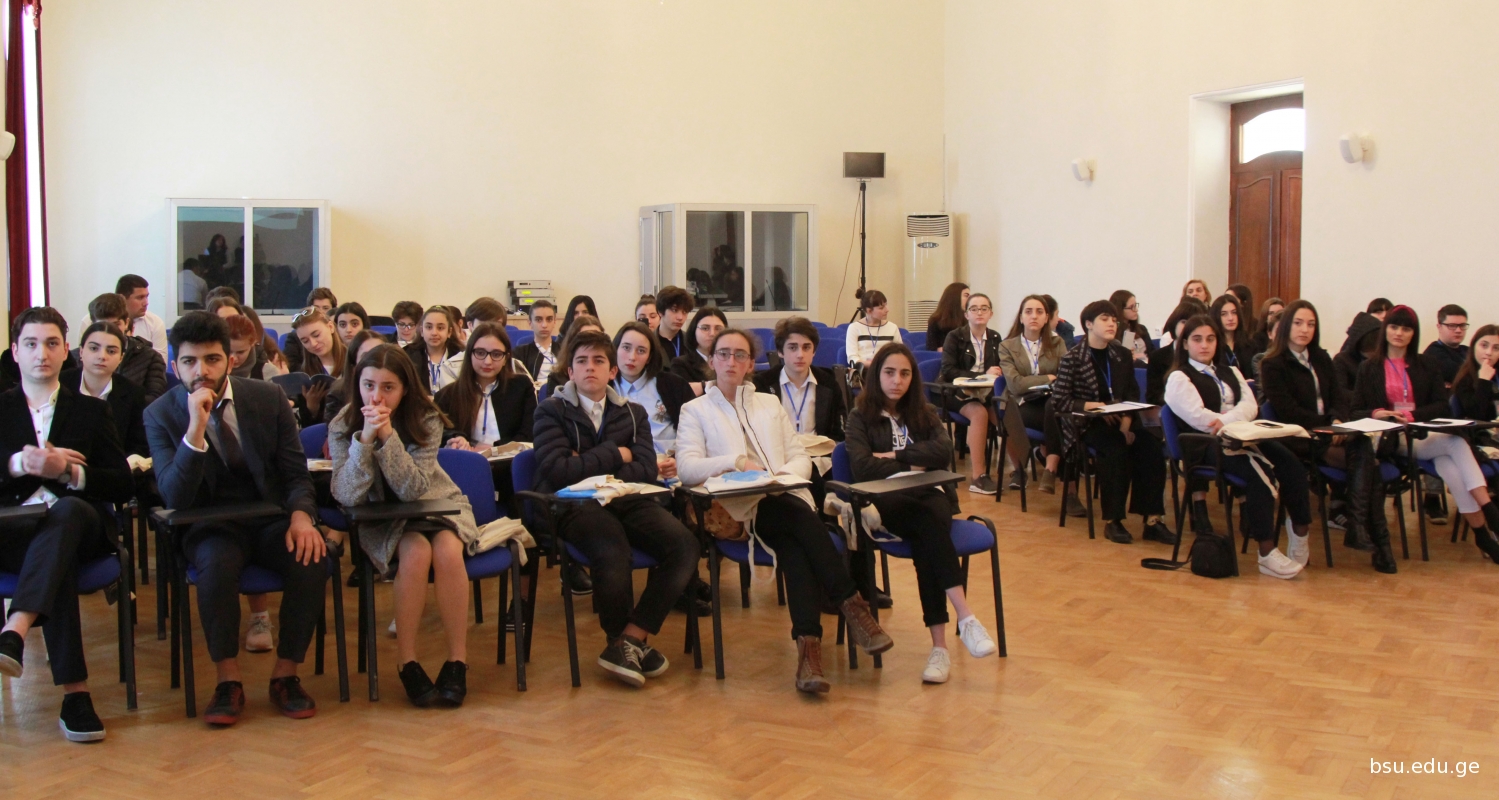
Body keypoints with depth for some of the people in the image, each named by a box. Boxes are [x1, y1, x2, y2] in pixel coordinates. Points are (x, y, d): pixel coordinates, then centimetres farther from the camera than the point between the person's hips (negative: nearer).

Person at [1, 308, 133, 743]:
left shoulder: (92, 411, 21)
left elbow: (123, 486, 9)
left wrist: (69, 472, -9)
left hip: (79, 524, 0)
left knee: (67, 510, -38)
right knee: (59, 560, -37)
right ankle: (74, 693, -40)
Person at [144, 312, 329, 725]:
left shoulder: (269, 397, -1)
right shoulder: (161, 414, -5)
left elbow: (296, 473, 4)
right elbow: (175, 499, -15)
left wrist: (301, 516, -19)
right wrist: (195, 430, -28)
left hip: (273, 519, 1)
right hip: (212, 526, -1)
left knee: (312, 560, -29)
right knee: (217, 564, -35)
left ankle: (285, 675, -10)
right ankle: (228, 681, -17)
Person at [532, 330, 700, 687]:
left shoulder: (633, 414, 21)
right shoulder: (551, 411, 10)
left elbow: (647, 470, 5)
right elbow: (556, 471, -6)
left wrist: (589, 468, -5)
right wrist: (615, 455, 0)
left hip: (628, 501, 4)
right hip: (578, 506, -4)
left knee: (685, 545, -26)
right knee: (613, 553, -37)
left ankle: (630, 639, -15)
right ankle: (627, 641, -8)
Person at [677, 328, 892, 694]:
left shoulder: (770, 404, 26)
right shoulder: (695, 410, 14)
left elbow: (802, 459, 18)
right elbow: (686, 467, -3)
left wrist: (786, 474, -6)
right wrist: (738, 462, -17)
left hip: (788, 500, 3)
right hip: (740, 511, -3)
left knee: (794, 546, -33)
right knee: (799, 515, -34)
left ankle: (808, 645, -43)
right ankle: (852, 605, -31)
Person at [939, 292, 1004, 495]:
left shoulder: (995, 338, 13)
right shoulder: (955, 337, 0)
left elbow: (1001, 369, 16)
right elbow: (948, 371, -10)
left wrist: (996, 374, -10)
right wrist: (981, 375, -18)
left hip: (986, 392, 4)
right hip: (959, 394, -4)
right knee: (979, 413, -35)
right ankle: (977, 476, -33)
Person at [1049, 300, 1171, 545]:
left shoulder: (1123, 355, 11)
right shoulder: (1071, 359, -4)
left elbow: (1132, 395, 12)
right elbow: (1059, 402, -8)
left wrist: (1127, 423, -7)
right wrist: (1094, 406, -21)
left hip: (1118, 423, 5)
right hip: (1085, 425, -5)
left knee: (1151, 446, -24)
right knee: (1117, 449, -33)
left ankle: (1152, 520, -22)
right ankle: (1112, 522, -22)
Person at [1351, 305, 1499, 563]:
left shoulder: (1425, 368, 20)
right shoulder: (1369, 368, 12)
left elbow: (1442, 407, 6)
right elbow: (1355, 412, 4)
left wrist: (1412, 415, -14)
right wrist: (1375, 413, -19)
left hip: (1423, 434, 3)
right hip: (1389, 441, -3)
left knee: (1449, 465, -33)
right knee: (1457, 443, -31)